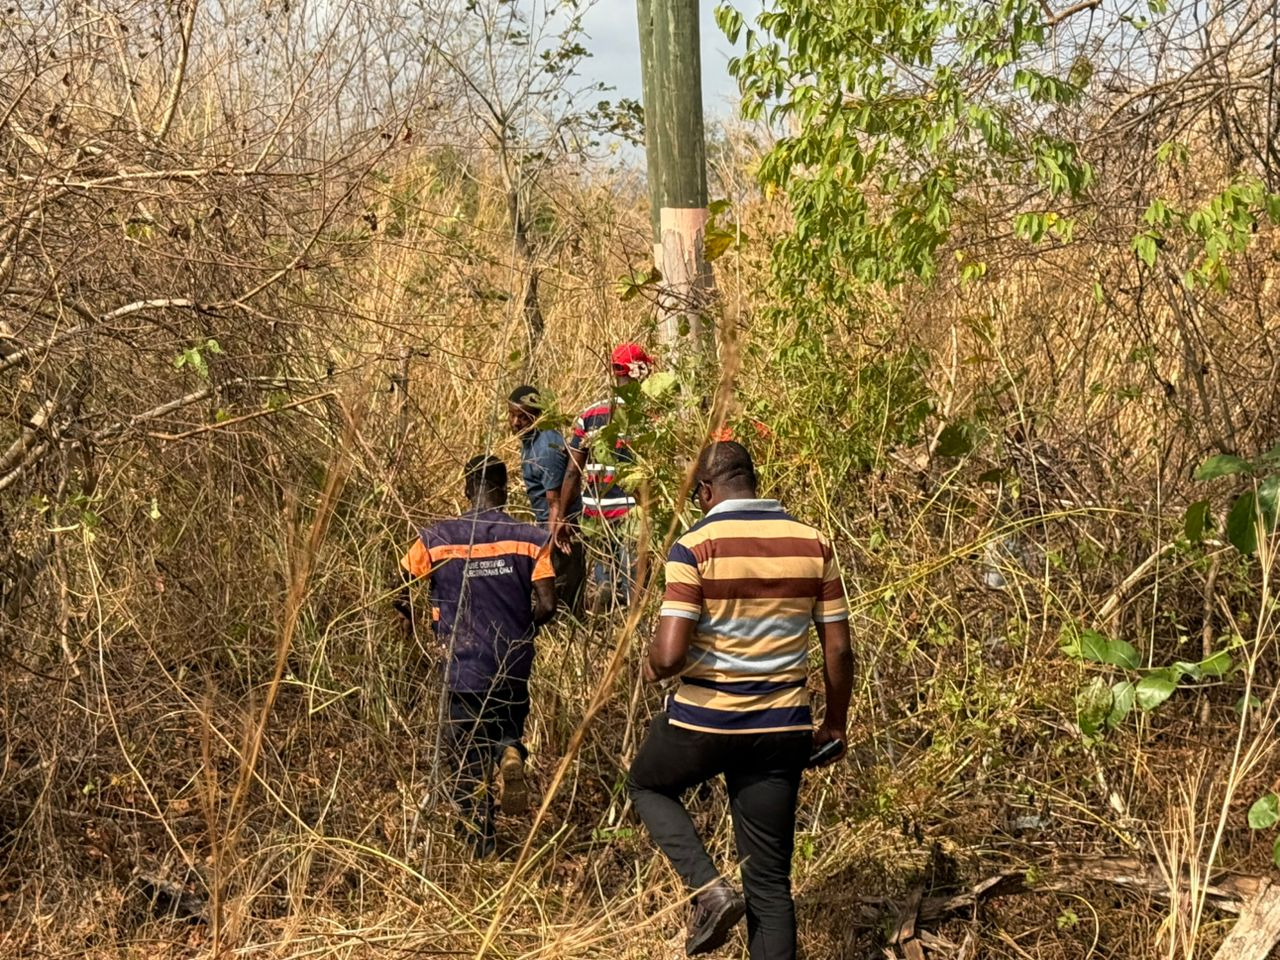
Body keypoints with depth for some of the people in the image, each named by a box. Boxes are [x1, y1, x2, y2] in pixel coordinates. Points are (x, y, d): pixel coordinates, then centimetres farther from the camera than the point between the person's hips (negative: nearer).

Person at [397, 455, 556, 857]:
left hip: (462, 669, 0)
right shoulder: (531, 539, -6)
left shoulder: (436, 540, -5)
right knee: (507, 731, 24)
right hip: (513, 668, 1)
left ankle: (482, 849, 13)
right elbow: (546, 607, -10)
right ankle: (510, 753, -9)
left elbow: (398, 592, -2)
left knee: (469, 763, 13)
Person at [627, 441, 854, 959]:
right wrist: (835, 725, 17)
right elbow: (838, 652, 3)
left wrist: (652, 665, 4)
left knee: (647, 784, 29)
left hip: (701, 721, -3)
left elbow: (669, 655, -19)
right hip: (781, 729, 4)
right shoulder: (814, 545, 1)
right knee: (770, 881, 11)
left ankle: (708, 888, 10)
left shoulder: (695, 547, -12)